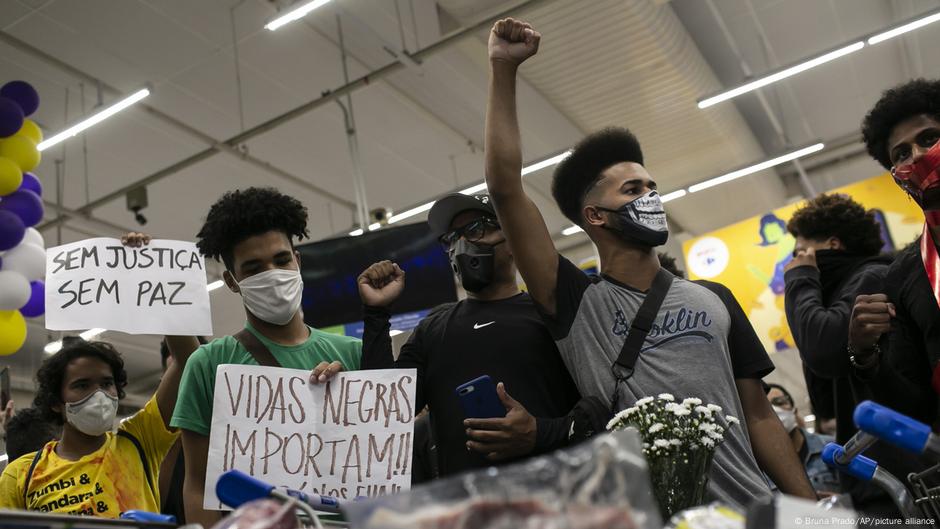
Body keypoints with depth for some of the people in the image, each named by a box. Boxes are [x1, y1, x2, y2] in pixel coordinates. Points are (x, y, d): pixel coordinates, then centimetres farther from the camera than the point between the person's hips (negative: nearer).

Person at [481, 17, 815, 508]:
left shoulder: (714, 298, 9)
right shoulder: (576, 305, -4)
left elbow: (758, 413, 11)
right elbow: (505, 188, -12)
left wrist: (810, 506, 3)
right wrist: (503, 70, -13)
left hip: (752, 509, 4)